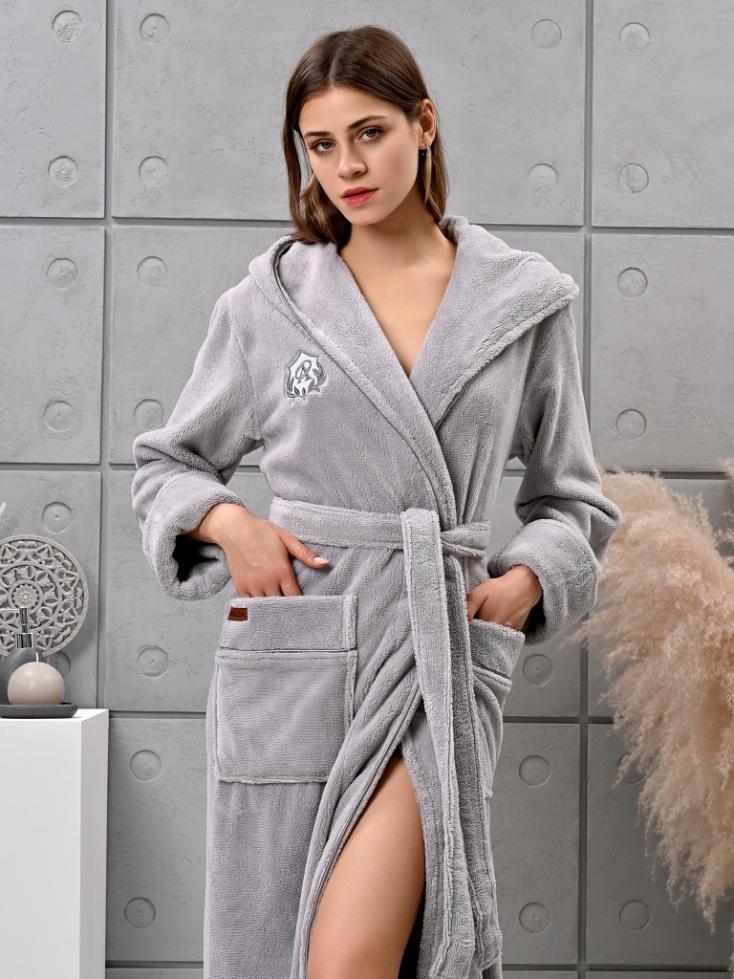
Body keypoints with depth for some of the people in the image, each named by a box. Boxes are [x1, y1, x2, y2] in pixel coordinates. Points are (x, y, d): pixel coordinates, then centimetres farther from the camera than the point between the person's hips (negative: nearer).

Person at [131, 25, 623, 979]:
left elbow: (572, 497, 15)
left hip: (440, 652, -2)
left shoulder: (525, 299, 5)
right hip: (291, 649, 2)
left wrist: (527, 578, -4)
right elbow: (166, 463, 16)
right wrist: (224, 519, -5)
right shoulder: (269, 299, 5)